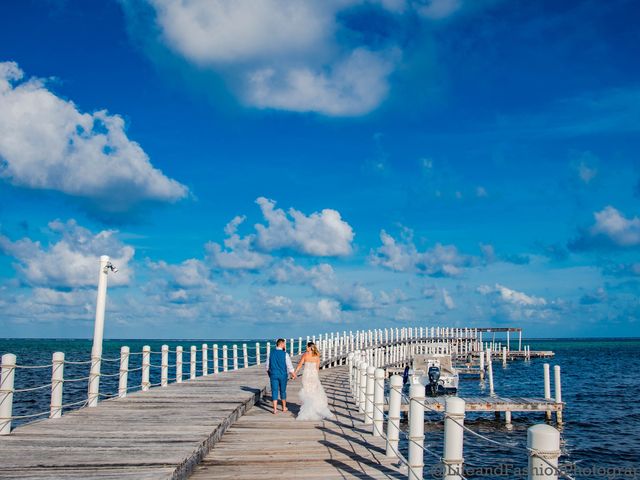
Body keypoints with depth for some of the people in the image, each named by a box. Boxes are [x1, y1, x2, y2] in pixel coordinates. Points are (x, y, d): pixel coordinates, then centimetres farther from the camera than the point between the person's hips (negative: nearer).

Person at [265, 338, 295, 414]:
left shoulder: (271, 354, -1)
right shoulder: (285, 354, -11)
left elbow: (267, 365, 7)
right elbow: (289, 365, -7)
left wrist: (269, 372, 25)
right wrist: (293, 373, 9)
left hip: (273, 374, 2)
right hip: (283, 375, -1)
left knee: (274, 391, 3)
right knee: (283, 391, 14)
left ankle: (275, 409, -1)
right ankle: (284, 407, 27)